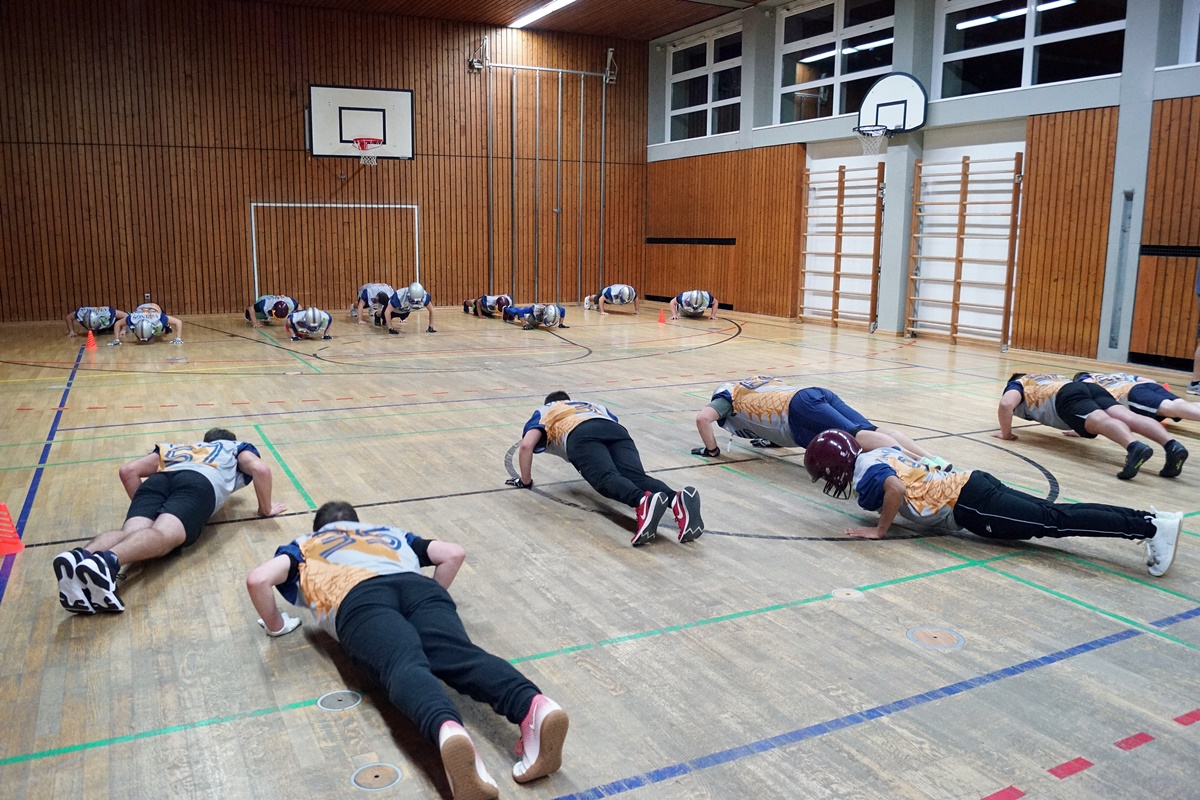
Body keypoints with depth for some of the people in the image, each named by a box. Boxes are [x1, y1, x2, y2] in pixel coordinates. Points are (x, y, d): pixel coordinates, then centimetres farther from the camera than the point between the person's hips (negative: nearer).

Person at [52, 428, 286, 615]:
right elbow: (260, 469, 14)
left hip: (157, 481, 4)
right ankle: (107, 560, -60)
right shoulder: (237, 448, 36)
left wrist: (144, 509, 37)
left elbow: (128, 470, 30)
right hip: (198, 482, -4)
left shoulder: (175, 448, 43)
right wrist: (266, 509, 27)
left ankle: (80, 557, -53)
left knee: (132, 534, -21)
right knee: (164, 534, -29)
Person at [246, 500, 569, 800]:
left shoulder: (304, 545, 37)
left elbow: (258, 580, 18)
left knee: (404, 667, -27)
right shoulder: (390, 532, 43)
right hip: (417, 586, 2)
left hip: (360, 598, -2)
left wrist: (276, 625, 34)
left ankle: (446, 729, -61)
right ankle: (534, 706, -52)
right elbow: (454, 553, 33)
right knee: (462, 655, -21)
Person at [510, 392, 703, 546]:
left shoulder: (544, 412, 37)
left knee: (606, 479, -27)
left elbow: (526, 445, 19)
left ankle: (644, 501, -61)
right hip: (616, 429, 4)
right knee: (637, 477, -18)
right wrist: (621, 466, 56)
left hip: (581, 435, -4)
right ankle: (677, 499, -51)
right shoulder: (594, 405, 48)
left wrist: (525, 481, 30)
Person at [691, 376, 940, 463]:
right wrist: (775, 437, 55)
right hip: (819, 394, 7)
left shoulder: (726, 396, 25)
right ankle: (935, 461, -31)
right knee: (872, 432, -11)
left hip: (800, 408, -7)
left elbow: (702, 418, 7)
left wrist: (711, 450, 21)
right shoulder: (761, 381, 44)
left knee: (855, 437, -26)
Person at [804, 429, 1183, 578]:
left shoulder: (864, 473, -10)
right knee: (1055, 514, 4)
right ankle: (1150, 519, 0)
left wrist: (879, 530, -18)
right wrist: (883, 503, 30)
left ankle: (1150, 527, -16)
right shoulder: (876, 453, 17)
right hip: (968, 484, 8)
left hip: (967, 505, -8)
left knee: (1053, 522, -12)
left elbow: (896, 488, -30)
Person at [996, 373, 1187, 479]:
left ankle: (1135, 447, -59)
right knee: (1128, 417, -17)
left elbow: (1006, 404, 3)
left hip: (1067, 395, -6)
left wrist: (1006, 433, 15)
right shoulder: (1050, 377, 45)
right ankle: (1172, 445, -41)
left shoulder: (1016, 384, 27)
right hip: (1090, 387, 6)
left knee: (1101, 421, -31)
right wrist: (1081, 427, 54)